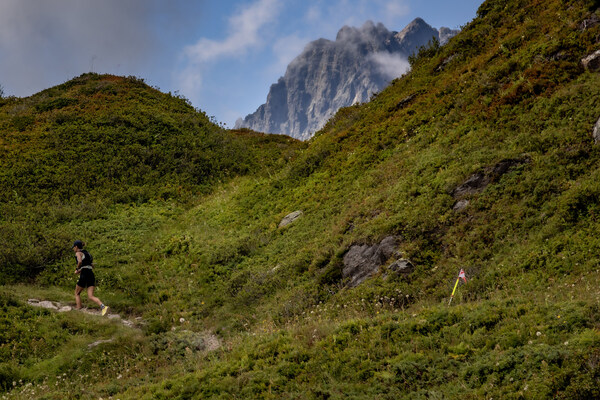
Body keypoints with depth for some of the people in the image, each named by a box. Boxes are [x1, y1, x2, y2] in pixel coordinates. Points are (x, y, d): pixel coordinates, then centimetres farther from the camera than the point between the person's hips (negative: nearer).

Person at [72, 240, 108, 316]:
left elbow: (80, 261, -21)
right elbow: (92, 266, 30)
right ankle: (103, 307, -28)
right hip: (91, 275, 6)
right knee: (91, 297, -4)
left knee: (77, 293, 17)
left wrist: (77, 269, -3)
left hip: (84, 275, -6)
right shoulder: (86, 253, 25)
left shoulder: (78, 253, 1)